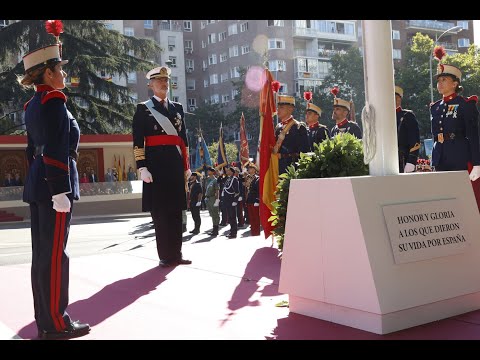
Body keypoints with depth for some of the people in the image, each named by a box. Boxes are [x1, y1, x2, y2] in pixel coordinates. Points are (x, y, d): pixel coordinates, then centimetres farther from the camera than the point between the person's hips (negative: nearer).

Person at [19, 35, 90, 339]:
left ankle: (45, 321, 20)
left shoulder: (34, 105, 16)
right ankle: (56, 324, 4)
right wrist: (60, 192, -21)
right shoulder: (54, 101, -12)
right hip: (53, 186, -10)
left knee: (42, 253, 11)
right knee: (55, 254, -4)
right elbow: (56, 152, -20)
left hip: (37, 185, 10)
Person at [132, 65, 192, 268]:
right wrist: (142, 167, -13)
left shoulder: (177, 108, 16)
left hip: (176, 164, 5)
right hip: (156, 164, -4)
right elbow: (137, 142, -4)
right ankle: (165, 256, 7)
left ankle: (176, 254, 14)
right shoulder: (143, 109, 2)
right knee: (160, 211, -1)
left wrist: (187, 165, 12)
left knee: (176, 209, 6)